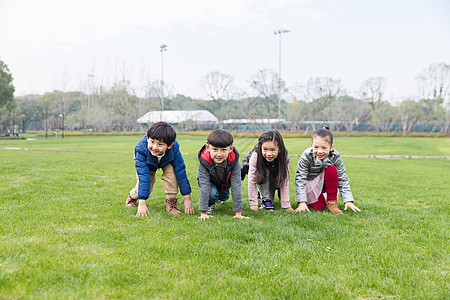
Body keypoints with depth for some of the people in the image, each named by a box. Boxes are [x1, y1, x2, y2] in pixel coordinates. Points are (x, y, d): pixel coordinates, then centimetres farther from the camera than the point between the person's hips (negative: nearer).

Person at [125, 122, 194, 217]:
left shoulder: (174, 149, -39)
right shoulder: (141, 149, -42)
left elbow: (181, 172, -32)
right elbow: (143, 177, -42)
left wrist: (187, 198, -30)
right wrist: (142, 203, -44)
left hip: (166, 161, 0)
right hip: (146, 162, 0)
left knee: (171, 171, -31)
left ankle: (171, 202, -15)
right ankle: (132, 196, 26)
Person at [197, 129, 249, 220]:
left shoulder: (234, 161, -35)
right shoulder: (204, 161, -39)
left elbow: (236, 187, -34)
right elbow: (204, 187, -38)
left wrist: (238, 213, -35)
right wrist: (203, 212, -41)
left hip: (225, 182, 3)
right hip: (210, 182, -3)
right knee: (212, 192, -29)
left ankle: (221, 198, 44)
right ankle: (210, 204, 5)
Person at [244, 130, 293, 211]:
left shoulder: (284, 158, -33)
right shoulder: (255, 157, -37)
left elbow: (285, 182, -29)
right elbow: (252, 181, -33)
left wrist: (286, 206, -32)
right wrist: (253, 203, -35)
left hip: (274, 179, 3)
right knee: (265, 173, -31)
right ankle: (265, 199, -20)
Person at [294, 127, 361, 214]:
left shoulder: (335, 157, -21)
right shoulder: (306, 156, -25)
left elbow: (343, 179, -16)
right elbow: (300, 178, -24)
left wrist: (348, 200, -24)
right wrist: (302, 202, -31)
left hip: (324, 182, 2)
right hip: (309, 183, -1)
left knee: (332, 169, -29)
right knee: (319, 207, -21)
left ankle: (332, 202, -17)